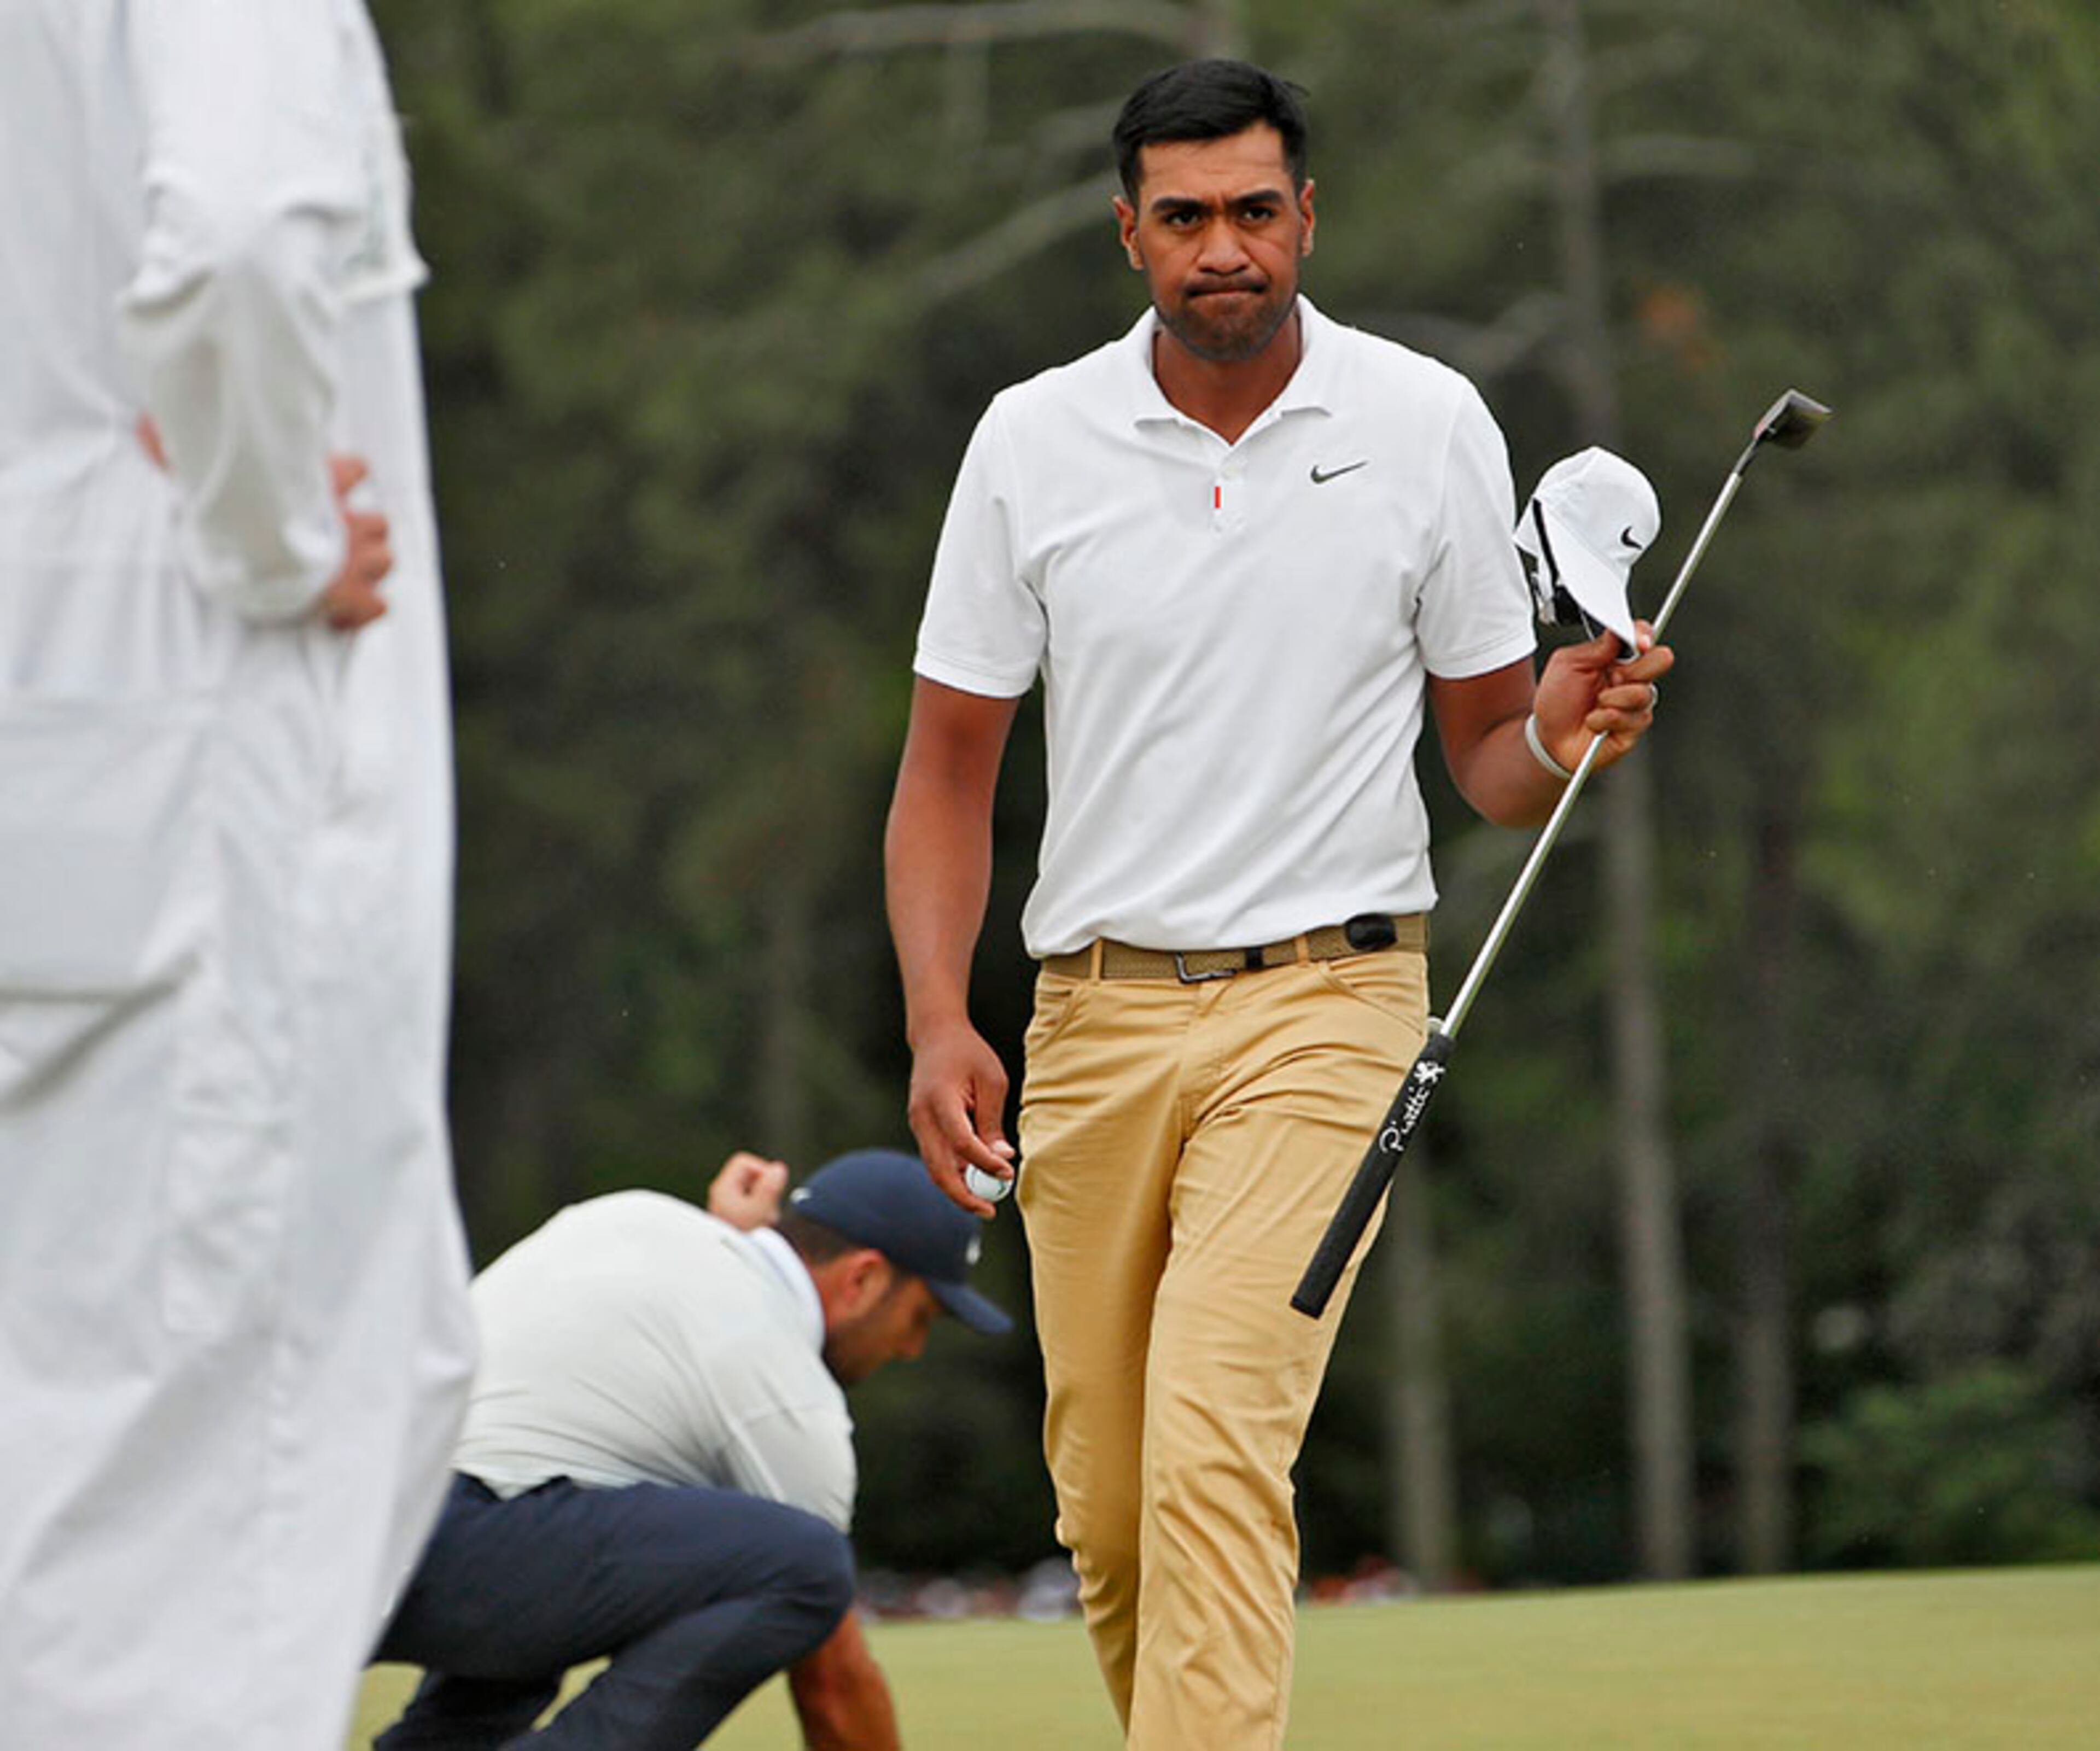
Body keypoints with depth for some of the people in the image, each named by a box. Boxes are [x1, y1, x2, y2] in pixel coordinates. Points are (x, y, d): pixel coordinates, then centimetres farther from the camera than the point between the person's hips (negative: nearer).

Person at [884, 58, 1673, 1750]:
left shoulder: (1431, 428, 1)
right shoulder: (1032, 441, 3)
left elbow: (1486, 752, 9)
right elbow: (950, 766, 7)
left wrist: (1561, 738, -15)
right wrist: (939, 1020, -6)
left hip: (1322, 994, -3)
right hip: (1095, 1018, 3)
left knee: (1216, 1443, -20)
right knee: (1104, 1499, 4)